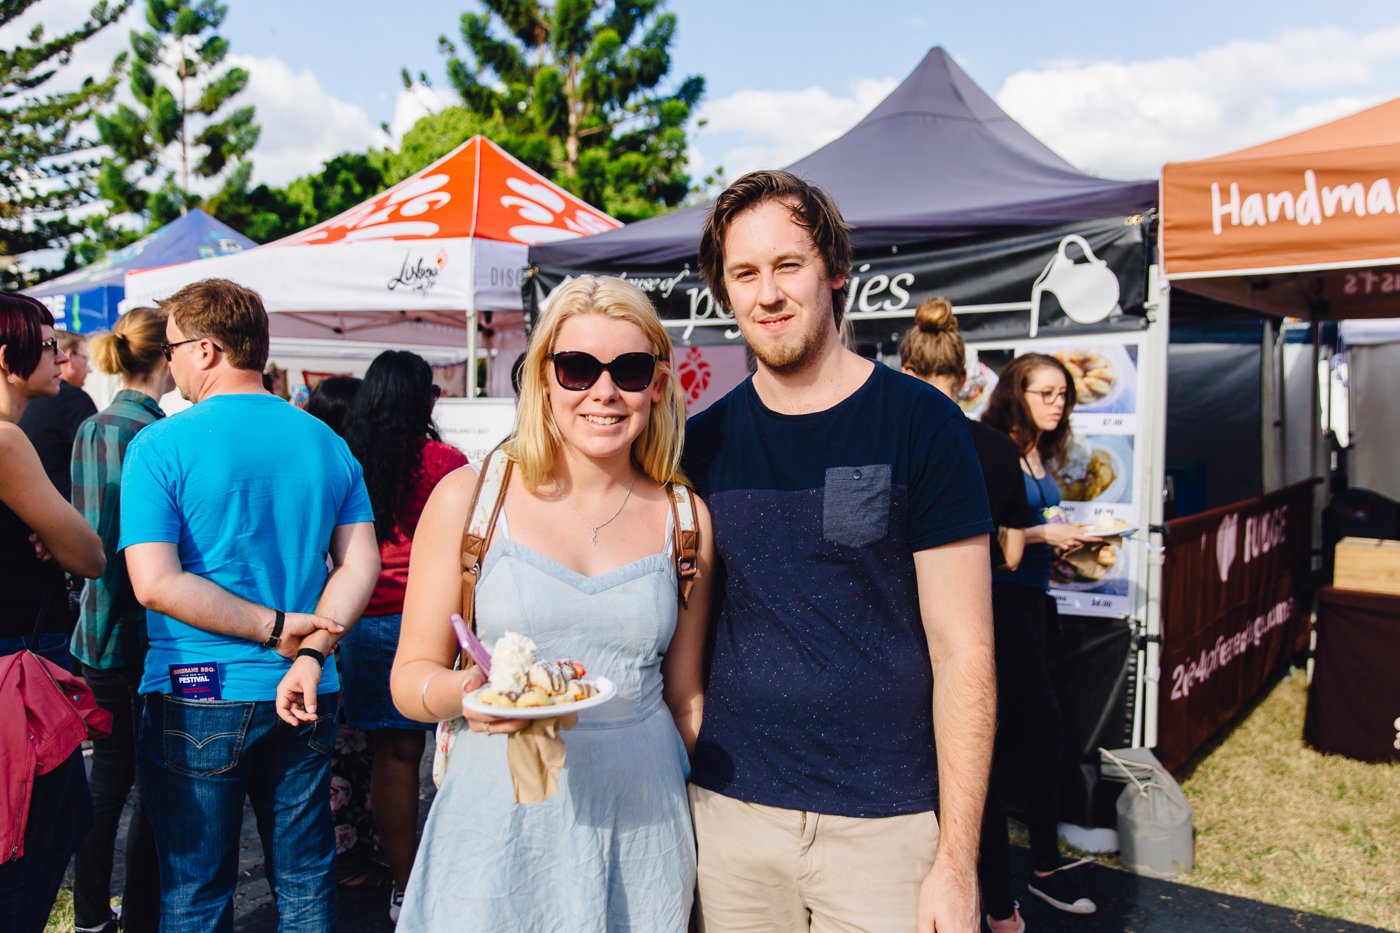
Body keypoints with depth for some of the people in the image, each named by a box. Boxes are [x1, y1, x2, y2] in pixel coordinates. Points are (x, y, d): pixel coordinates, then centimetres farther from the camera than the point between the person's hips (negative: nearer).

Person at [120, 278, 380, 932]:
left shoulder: (160, 446, -9)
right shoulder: (327, 442, 4)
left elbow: (154, 583, -17)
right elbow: (361, 564, -3)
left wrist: (277, 627, -13)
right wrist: (309, 654, -11)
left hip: (196, 697, -4)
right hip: (306, 698, 4)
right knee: (305, 878, 16)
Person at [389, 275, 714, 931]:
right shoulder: (468, 497, -4)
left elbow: (686, 699, 9)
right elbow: (409, 679, -2)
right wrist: (462, 691, -23)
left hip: (641, 822, 2)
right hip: (500, 821, -1)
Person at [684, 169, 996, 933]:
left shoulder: (919, 424, -7)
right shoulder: (706, 440, 3)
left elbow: (962, 651, -8)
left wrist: (956, 859, -11)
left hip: (885, 820, -3)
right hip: (730, 812, 3)